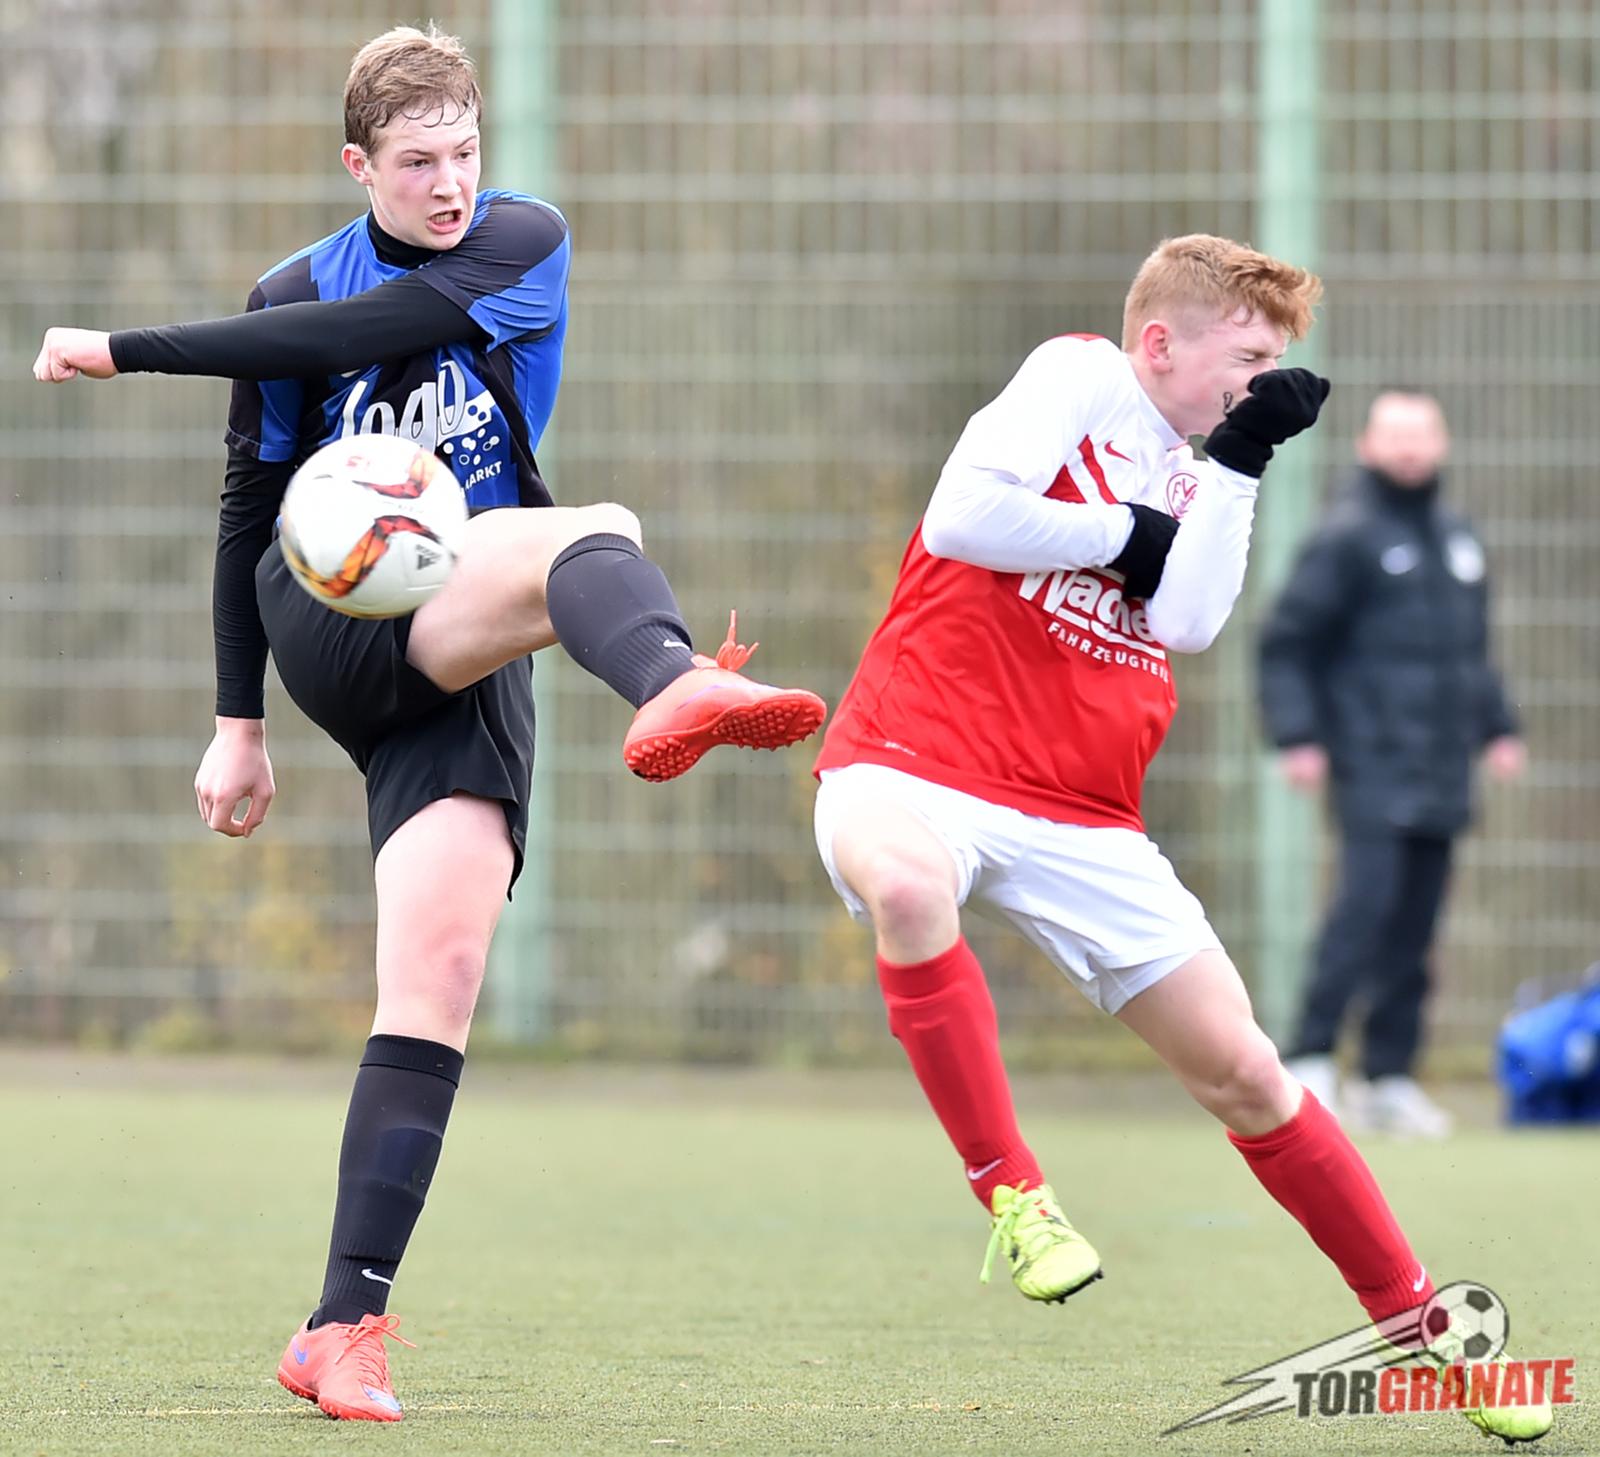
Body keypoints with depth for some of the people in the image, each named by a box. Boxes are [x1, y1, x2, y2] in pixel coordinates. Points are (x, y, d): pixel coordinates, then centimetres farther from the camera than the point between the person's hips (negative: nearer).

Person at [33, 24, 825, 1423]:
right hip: (333, 631, -2)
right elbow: (250, 513, 17)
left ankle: (346, 1326, -13)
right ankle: (673, 682, -71)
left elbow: (361, 329, -17)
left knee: (438, 972, -14)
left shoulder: (527, 245, 0)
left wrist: (132, 349, -15)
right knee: (595, 536, -31)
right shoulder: (295, 292, 8)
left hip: (469, 666, 2)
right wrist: (238, 724, 15)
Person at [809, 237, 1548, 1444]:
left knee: (1244, 1072, 5)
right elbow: (963, 517, -18)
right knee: (906, 881, -43)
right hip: (913, 768, -7)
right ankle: (1009, 1192, -31)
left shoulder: (1192, 474, 17)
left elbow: (1187, 621, -2)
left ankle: (1415, 1322, 17)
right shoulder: (1082, 378, -2)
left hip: (1079, 824, 7)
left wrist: (1243, 460, -4)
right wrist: (1128, 537, -6)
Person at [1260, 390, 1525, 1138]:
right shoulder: (1347, 537, -5)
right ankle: (1311, 1061, -15)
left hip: (1442, 772, 7)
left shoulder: (1456, 537, 16)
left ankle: (1389, 1076, 10)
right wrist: (1296, 736, -13)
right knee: (1367, 901, -18)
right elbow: (1285, 642, -5)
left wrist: (1496, 726, 18)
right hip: (1374, 767, -6)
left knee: (1414, 927, 6)